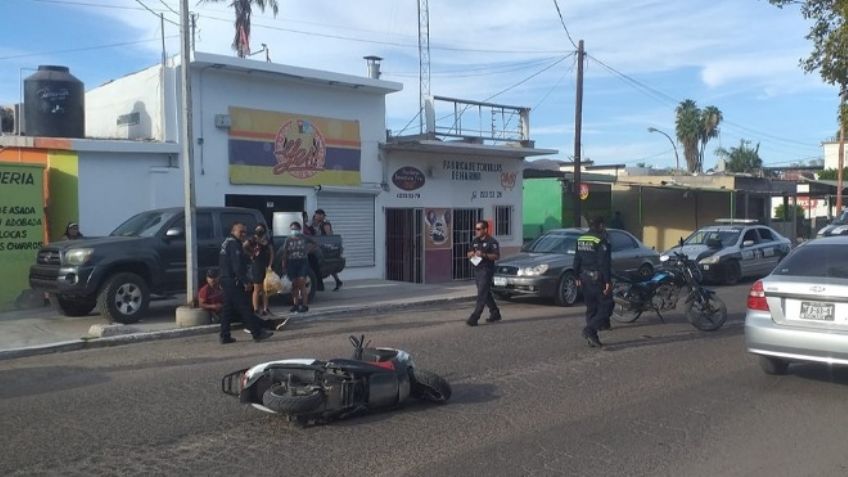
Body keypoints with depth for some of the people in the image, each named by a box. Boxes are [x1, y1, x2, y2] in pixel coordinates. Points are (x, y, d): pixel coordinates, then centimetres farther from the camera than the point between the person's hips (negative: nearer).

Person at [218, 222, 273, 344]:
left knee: (228, 309, 10)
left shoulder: (227, 243, 19)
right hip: (234, 281, -10)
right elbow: (237, 265, -21)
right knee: (244, 308, -6)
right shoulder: (234, 244, -13)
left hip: (226, 280, 10)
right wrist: (246, 281, -18)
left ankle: (225, 336, 10)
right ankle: (257, 333, -3)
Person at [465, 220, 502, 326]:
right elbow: (469, 254, 19)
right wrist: (471, 254, -5)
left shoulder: (491, 242, -8)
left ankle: (474, 318, -14)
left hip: (487, 271, -8)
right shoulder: (475, 241, 15)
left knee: (482, 295, -10)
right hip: (477, 270, 8)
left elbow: (497, 256, -14)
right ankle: (495, 313, 28)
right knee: (486, 294, 15)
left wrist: (484, 255, -24)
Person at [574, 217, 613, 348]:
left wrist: (578, 277, 19)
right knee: (606, 306, 0)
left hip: (585, 278, 8)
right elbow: (604, 263, -18)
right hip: (597, 278, -8)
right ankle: (590, 330, -15)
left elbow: (577, 260, 13)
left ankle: (592, 339, 14)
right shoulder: (601, 241, -14)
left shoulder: (581, 240, 9)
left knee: (591, 308, 12)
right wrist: (608, 282, -16)